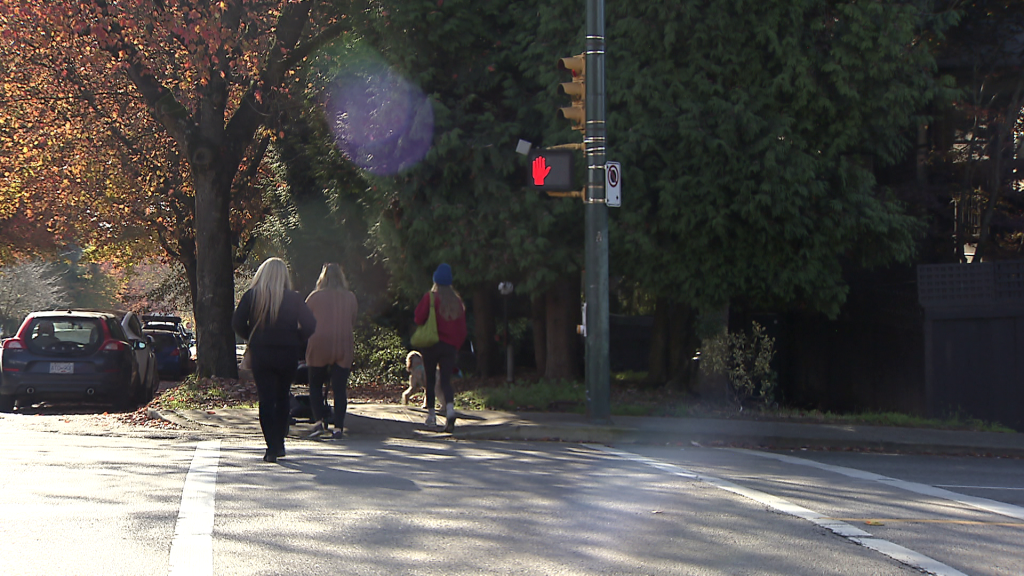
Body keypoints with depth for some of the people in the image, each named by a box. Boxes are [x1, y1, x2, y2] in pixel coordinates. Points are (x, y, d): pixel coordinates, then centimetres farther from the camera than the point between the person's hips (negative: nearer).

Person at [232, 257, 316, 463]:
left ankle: (272, 447, -7)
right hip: (288, 355, 1)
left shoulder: (251, 296, -4)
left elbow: (237, 324, -5)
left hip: (260, 354, -1)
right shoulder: (294, 298, -3)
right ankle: (279, 443, 20)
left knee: (266, 400, 1)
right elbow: (310, 325, -5)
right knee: (282, 398, 17)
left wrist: (252, 338, 10)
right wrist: (295, 340, 8)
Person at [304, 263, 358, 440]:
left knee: (315, 385, 12)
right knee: (340, 388, 4)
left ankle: (320, 420, -3)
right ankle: (338, 427, 0)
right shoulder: (350, 298, 5)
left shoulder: (315, 297, -1)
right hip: (343, 348, 2)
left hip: (319, 347, -1)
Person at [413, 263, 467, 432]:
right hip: (451, 346, 3)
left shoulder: (430, 297, -5)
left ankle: (431, 414, 12)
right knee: (446, 380, 0)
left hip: (431, 344, -3)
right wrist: (457, 345, 14)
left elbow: (419, 318, -10)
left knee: (430, 379, 9)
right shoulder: (457, 300, 8)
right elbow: (462, 327, 9)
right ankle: (450, 408, -25)